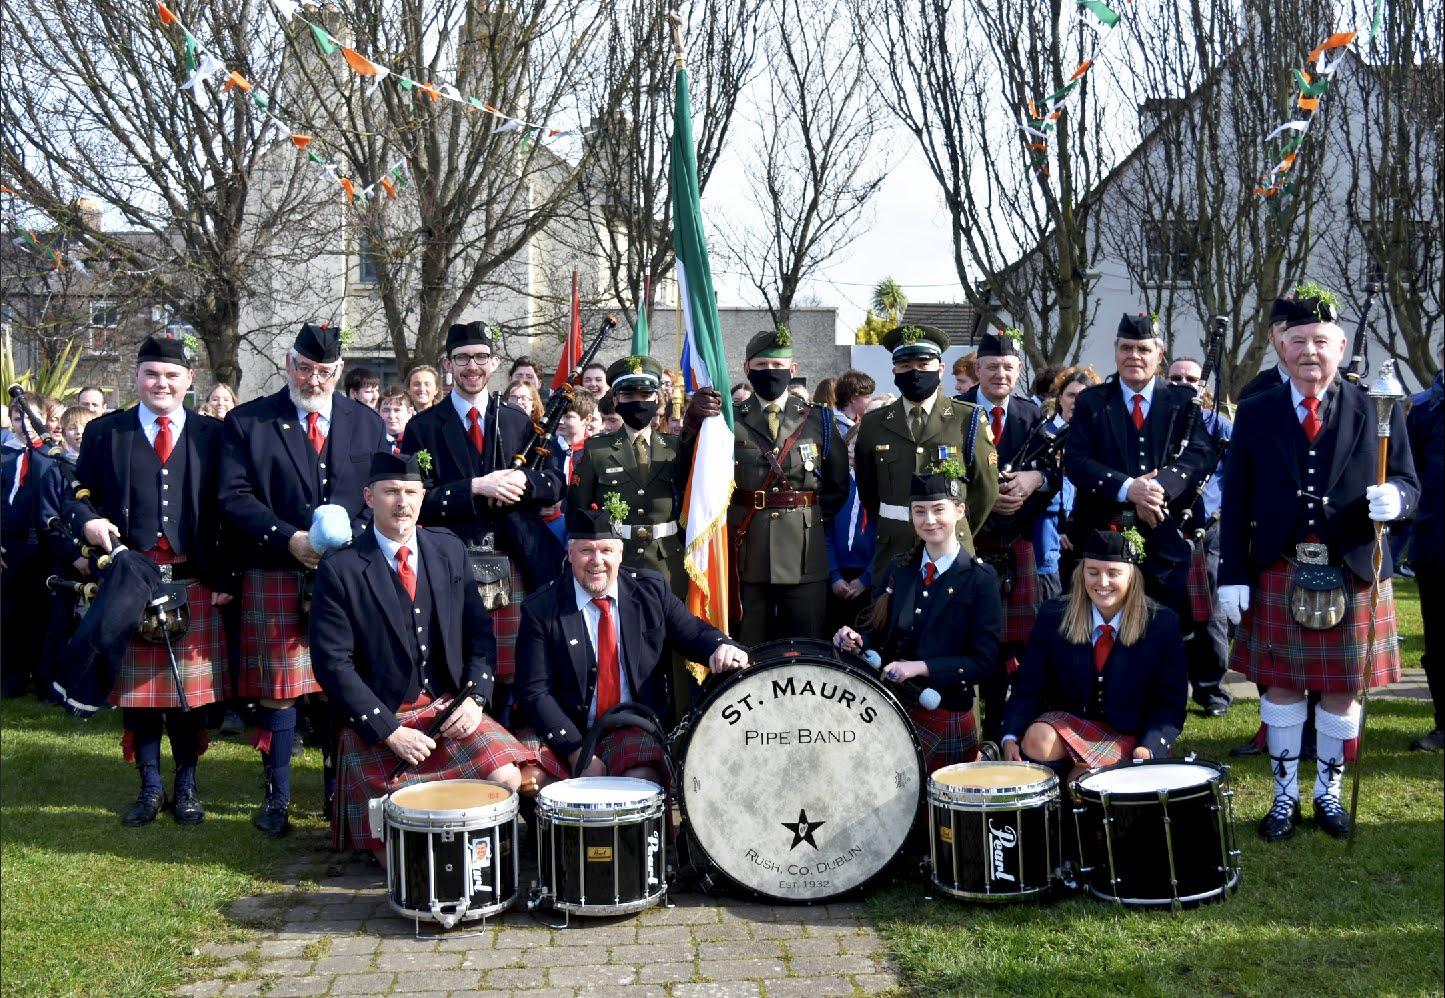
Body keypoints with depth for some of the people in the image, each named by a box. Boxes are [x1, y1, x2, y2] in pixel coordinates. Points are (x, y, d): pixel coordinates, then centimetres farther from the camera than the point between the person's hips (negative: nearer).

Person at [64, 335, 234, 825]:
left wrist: (227, 577, -1)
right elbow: (77, 496, 8)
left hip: (195, 586, 0)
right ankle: (150, 787, 19)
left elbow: (228, 510, 5)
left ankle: (186, 785, 19)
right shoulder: (105, 432, 7)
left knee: (191, 689, 5)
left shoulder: (212, 434, 6)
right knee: (136, 689, 6)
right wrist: (88, 521, -15)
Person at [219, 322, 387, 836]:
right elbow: (234, 496, -4)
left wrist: (352, 539, -10)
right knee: (276, 690, 3)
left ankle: (340, 792, 20)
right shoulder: (247, 422, 3)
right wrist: (288, 539, -16)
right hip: (274, 577, -2)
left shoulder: (367, 423, 10)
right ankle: (277, 797, 16)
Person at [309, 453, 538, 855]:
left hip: (451, 707, 4)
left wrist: (475, 698, -7)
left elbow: (479, 631, 9)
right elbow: (332, 663, -11)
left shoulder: (450, 550, 6)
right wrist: (389, 731, -17)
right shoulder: (339, 569, -8)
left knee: (509, 779, -19)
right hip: (378, 721, -4)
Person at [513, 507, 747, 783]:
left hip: (634, 731, 1)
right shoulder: (540, 610, -5)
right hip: (563, 734, 0)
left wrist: (722, 648, -18)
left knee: (642, 782, -30)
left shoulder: (651, 590, 3)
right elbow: (535, 692, -7)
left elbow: (694, 633, 9)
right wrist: (577, 753, -18)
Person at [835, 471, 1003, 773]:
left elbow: (984, 663, -8)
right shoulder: (897, 570, 10)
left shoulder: (980, 578, -4)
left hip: (945, 717, -5)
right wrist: (858, 640, -7)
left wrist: (920, 667, -19)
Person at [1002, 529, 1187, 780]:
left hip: (1128, 735, -2)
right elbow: (1028, 686, -3)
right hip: (1065, 722, 2)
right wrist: (1011, 737, -21)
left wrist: (1148, 749, -23)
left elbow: (1169, 704, -5)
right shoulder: (1053, 616, -6)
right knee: (1037, 741, -30)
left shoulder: (1162, 624, -9)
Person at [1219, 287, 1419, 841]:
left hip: (1353, 576, 0)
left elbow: (1408, 482, 3)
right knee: (1280, 684, 7)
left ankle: (1329, 791, 27)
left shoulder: (1377, 412, 1)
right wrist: (1233, 576, -5)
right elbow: (1236, 502, 0)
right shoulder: (1256, 413, 2)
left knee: (1342, 689, 10)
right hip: (1278, 575, 0)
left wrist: (1394, 498, -23)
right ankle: (1285, 794, 21)